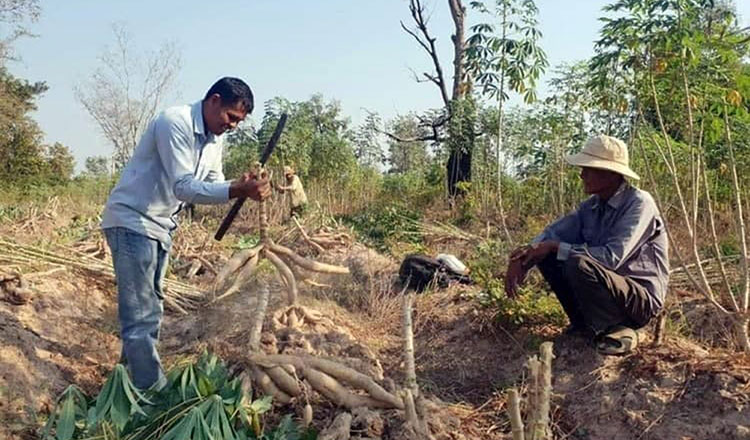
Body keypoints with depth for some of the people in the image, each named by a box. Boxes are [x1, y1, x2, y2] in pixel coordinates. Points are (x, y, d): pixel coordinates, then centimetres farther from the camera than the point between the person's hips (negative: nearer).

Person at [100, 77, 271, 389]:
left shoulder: (215, 138, 6)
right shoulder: (174, 123, -21)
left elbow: (212, 184, 6)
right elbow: (183, 187, -28)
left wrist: (243, 187, -15)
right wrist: (237, 191, -39)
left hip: (160, 227, 10)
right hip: (131, 221, -9)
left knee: (151, 312, 16)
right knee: (141, 316, -9)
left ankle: (134, 382, 28)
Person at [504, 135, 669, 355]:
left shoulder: (639, 203, -21)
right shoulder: (592, 206, 2)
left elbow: (612, 257, -30)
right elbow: (553, 232, 1)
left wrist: (555, 247, -25)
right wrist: (522, 259, -19)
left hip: (642, 299, -7)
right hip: (605, 289, 7)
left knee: (579, 264, -32)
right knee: (548, 257, -5)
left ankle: (618, 331, -11)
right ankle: (583, 323, 6)